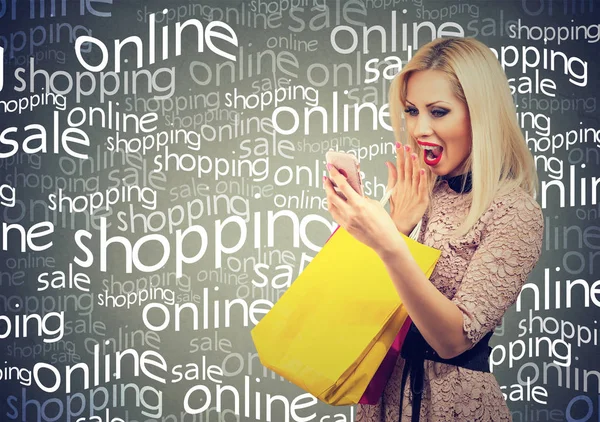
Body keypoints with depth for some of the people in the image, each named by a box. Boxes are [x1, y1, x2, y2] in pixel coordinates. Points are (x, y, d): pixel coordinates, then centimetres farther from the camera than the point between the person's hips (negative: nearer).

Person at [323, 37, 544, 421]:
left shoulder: (516, 213, -17)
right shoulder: (427, 190, 0)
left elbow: (454, 339, -23)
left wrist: (390, 246, -35)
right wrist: (398, 223, -13)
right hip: (385, 388, 6)